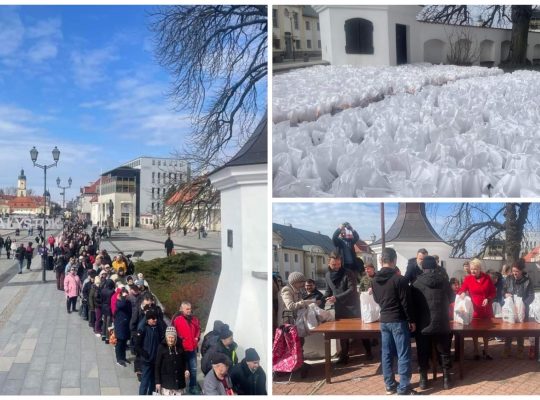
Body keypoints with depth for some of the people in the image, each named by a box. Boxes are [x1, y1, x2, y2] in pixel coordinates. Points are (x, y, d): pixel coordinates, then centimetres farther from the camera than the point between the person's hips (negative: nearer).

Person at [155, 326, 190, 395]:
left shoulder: (179, 346, 3)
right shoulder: (162, 347, -6)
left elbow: (184, 360, 14)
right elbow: (157, 365, -5)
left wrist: (186, 369, -6)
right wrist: (157, 382, -7)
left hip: (179, 381, 3)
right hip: (166, 381, -3)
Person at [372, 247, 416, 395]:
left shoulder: (375, 280, 3)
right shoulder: (399, 279, -16)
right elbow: (406, 302, -14)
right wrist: (411, 320, -4)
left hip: (384, 320, 6)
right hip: (399, 321, -6)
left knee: (386, 353, 11)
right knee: (403, 355, 0)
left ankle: (390, 385, 18)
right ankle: (403, 388, 1)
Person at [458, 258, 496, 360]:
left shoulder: (487, 278, -4)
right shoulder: (468, 278, -8)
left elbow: (493, 292, 2)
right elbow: (461, 291, -8)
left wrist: (488, 299, -14)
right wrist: (462, 294, -30)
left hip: (486, 309, 2)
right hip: (474, 309, -1)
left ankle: (485, 352, 27)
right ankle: (476, 352, 20)